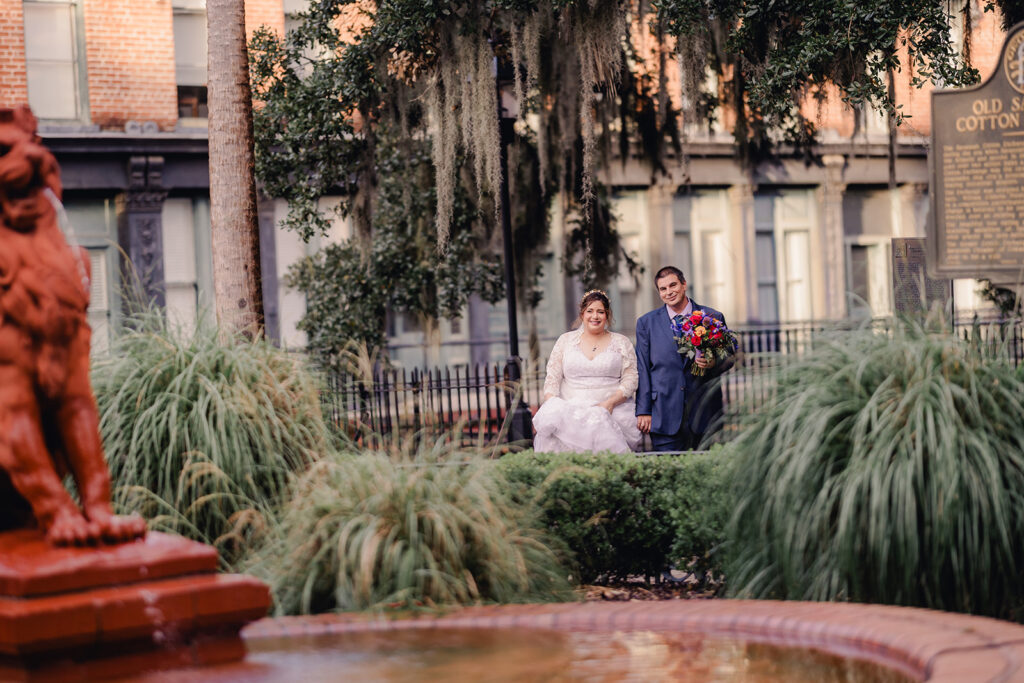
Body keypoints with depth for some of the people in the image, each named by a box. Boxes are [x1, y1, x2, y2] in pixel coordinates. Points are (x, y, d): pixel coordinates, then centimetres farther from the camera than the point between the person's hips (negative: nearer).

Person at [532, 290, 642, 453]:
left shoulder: (621, 343, 13)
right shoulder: (566, 340, 16)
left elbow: (630, 380, 5)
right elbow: (552, 378, 11)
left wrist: (611, 402, -12)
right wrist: (551, 406, -7)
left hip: (612, 410, -1)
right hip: (570, 408, 1)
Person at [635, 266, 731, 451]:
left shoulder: (712, 318, 6)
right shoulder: (646, 323, 8)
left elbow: (728, 358, 11)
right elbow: (642, 369, 7)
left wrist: (713, 364, -13)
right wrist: (643, 411, 1)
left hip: (704, 412, 0)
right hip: (665, 414, 0)